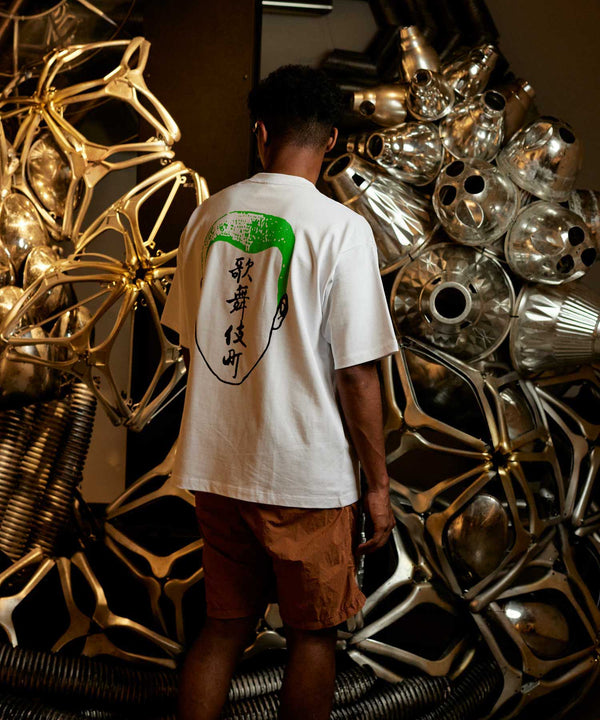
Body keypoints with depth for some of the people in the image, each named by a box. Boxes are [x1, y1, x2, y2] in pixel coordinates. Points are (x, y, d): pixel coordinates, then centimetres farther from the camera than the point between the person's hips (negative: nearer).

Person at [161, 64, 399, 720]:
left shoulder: (208, 216, 3)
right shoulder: (340, 228, -13)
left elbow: (190, 344, 11)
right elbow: (356, 375, -14)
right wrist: (377, 485, -4)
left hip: (215, 467, 5)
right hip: (306, 474, -5)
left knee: (224, 627, 18)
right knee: (312, 635, 14)